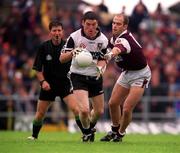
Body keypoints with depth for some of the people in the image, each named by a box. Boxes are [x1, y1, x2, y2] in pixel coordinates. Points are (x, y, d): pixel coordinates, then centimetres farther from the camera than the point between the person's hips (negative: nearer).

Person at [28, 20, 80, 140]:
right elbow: (38, 68, 1)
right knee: (40, 113, 7)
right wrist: (42, 81, -12)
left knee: (76, 109, -20)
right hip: (48, 84, 1)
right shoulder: (43, 47, -5)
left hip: (65, 82, -1)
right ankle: (34, 136, 31)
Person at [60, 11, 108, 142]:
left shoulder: (103, 40, -7)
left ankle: (90, 127, 44)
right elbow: (62, 59, -14)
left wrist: (101, 67, -22)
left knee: (99, 111, 10)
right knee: (84, 109, -19)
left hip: (95, 77, 4)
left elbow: (103, 59, 2)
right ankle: (86, 132, 11)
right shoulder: (74, 37, -15)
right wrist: (72, 52, -36)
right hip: (79, 76, -4)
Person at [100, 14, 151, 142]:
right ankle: (115, 130, 31)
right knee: (113, 103, 8)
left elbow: (118, 49, -56)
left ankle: (121, 133, 11)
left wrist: (110, 55, -77)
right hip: (127, 72, 9)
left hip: (140, 75, -9)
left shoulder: (125, 40, -31)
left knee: (127, 109, -14)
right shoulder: (115, 37, -2)